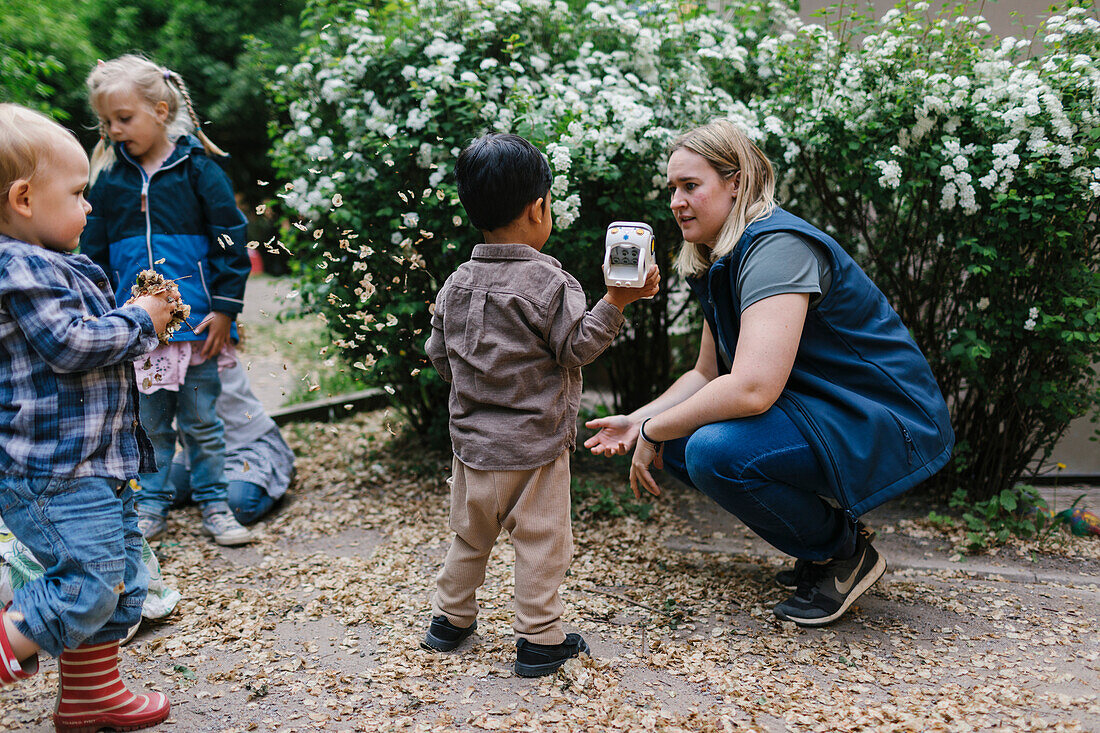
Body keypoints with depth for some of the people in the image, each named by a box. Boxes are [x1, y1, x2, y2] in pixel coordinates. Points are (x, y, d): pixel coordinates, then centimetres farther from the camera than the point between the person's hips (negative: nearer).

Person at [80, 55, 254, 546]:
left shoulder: (198, 169, -3)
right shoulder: (109, 179, 7)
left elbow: (229, 240, -4)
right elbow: (94, 252, 13)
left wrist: (225, 308, -8)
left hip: (196, 320, -3)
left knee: (202, 421, 7)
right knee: (149, 422, 12)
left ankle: (213, 505, 20)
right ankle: (151, 505, 26)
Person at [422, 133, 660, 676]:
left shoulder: (457, 283, 2)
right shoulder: (549, 281, -16)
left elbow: (438, 354, 9)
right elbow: (576, 348, -14)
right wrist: (615, 302, -14)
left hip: (472, 440, 6)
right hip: (535, 445, -5)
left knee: (470, 535, 20)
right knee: (541, 540, 6)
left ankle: (450, 619, 33)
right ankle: (539, 639, 14)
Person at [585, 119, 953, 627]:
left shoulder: (777, 247, -22)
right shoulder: (721, 261, 9)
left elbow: (752, 388, -33)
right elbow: (707, 375, 17)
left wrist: (653, 433, -20)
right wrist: (639, 423, 3)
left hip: (885, 427, -10)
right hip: (815, 413, 10)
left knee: (715, 451, -29)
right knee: (676, 439, 2)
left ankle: (845, 553, -4)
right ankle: (819, 537, 11)